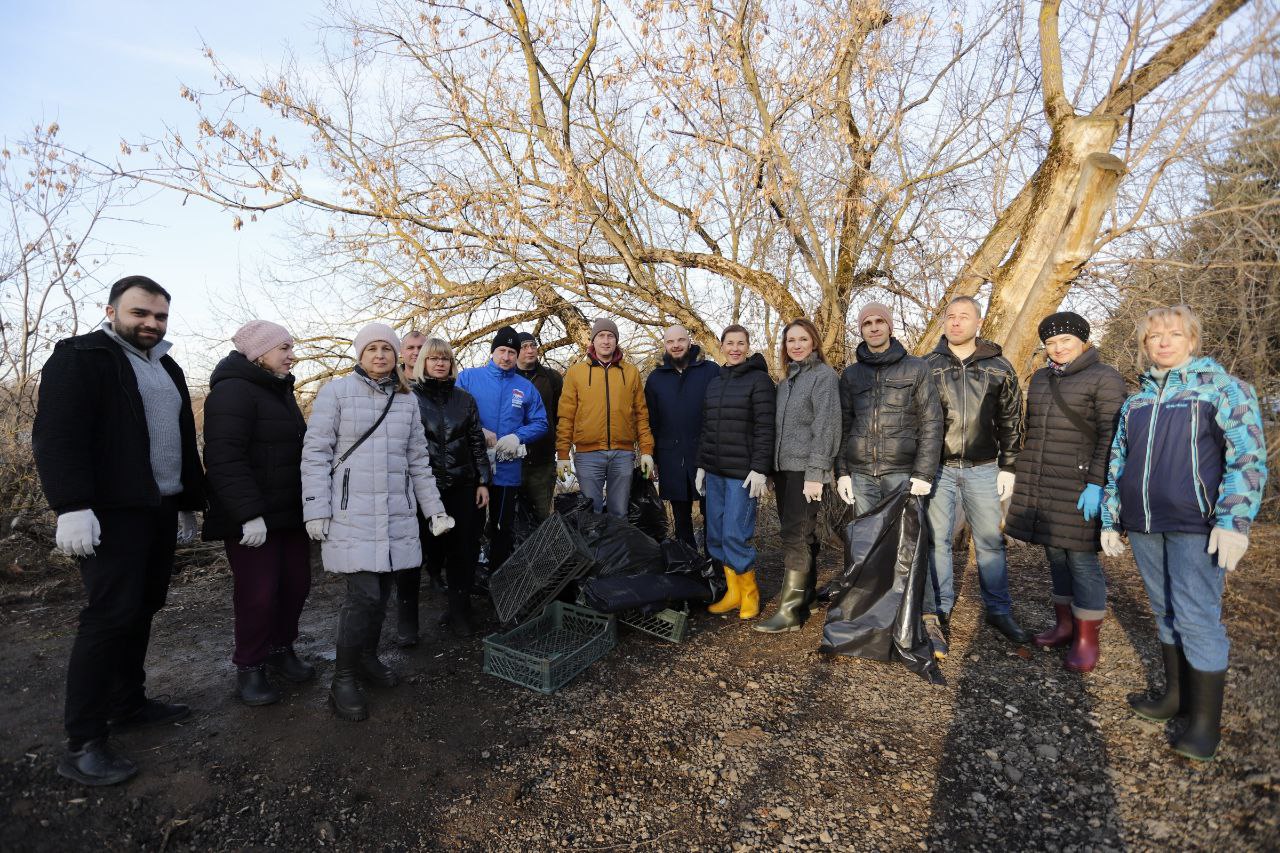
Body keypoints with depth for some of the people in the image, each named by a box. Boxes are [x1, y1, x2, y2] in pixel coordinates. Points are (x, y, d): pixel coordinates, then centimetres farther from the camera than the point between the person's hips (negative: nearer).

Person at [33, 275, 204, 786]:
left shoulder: (167, 368, 18)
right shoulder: (80, 358, -4)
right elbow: (56, 434, -15)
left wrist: (189, 505, 20)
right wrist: (72, 507, -24)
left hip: (160, 510, 8)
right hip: (112, 512, -7)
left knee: (140, 611, 13)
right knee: (110, 616, -8)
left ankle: (129, 705, 25)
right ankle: (83, 744, 1)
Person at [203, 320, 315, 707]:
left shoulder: (280, 390, 17)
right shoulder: (233, 391, -13)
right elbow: (224, 458, -22)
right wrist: (249, 513, -26)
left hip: (291, 512, 9)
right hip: (253, 519, -8)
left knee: (296, 584, 11)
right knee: (258, 593, -1)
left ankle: (281, 649, 29)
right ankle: (250, 667, 17)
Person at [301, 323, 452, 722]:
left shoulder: (407, 399, 12)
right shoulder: (337, 391, -2)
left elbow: (418, 460, 15)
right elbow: (315, 452, -4)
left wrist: (434, 508, 13)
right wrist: (316, 510, -10)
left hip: (396, 513, 5)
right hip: (351, 513, -5)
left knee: (381, 591, 10)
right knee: (363, 594, -10)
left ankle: (367, 658, 31)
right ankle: (343, 678, 8)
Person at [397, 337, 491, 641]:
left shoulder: (464, 399, 11)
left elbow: (477, 442, 11)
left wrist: (483, 482, 6)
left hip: (461, 487, 3)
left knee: (463, 549, 8)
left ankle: (459, 612, 24)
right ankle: (406, 620, 15)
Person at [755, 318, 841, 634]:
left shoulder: (824, 376, -5)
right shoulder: (785, 382, 18)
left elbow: (826, 426, -13)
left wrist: (815, 474, -19)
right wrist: (773, 468, 12)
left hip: (806, 469, -7)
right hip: (784, 467, 7)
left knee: (795, 535, -10)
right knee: (800, 535, 12)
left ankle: (790, 611, -7)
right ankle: (805, 596, 21)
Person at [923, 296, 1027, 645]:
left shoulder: (999, 367, 5)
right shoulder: (927, 365, 3)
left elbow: (1010, 420, 8)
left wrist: (1007, 467, 3)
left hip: (982, 469, 1)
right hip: (937, 468, 0)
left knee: (990, 540, 9)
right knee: (937, 540, 4)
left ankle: (999, 610, 23)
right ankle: (939, 610, 16)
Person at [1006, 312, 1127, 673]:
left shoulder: (1105, 378, -7)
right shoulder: (1041, 378, 14)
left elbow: (1111, 436, -12)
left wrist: (1097, 484, -19)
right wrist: (1025, 477, 17)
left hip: (1080, 485, -6)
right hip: (1041, 485, 6)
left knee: (1081, 558, -2)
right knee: (1056, 554, 12)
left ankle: (1087, 639, 9)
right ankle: (1065, 624, 24)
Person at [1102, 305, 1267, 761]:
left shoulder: (1224, 388, -1)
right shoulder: (1135, 402, 13)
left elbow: (1249, 458, -8)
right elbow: (1118, 463, 16)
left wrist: (1234, 521, -16)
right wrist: (1111, 520, 14)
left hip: (1195, 526, -5)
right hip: (1144, 527, 5)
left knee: (1197, 617, -3)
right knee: (1165, 613, 14)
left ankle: (1205, 719, 9)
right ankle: (1176, 695, 28)